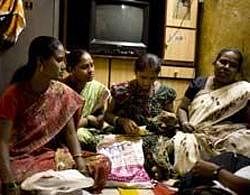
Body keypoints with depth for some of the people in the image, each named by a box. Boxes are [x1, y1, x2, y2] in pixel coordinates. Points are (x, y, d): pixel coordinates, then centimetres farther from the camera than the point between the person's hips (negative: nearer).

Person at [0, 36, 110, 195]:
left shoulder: (63, 93, -2)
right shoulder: (14, 95, -15)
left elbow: (70, 133, 1)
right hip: (22, 159, -4)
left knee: (102, 164, -13)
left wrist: (80, 162, -16)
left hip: (54, 155, 4)